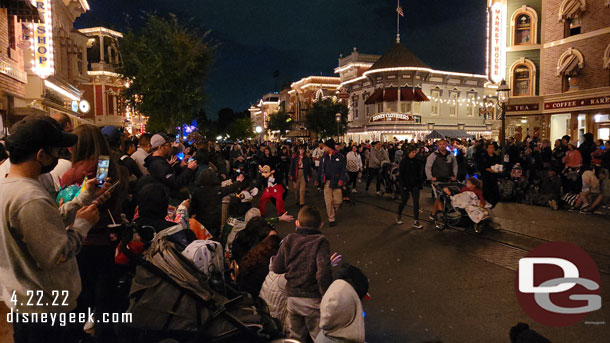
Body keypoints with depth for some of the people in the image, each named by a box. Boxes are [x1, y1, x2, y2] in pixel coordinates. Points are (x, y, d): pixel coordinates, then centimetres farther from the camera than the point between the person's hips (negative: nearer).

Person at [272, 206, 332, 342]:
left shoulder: (288, 240, -1)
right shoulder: (320, 242, -14)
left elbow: (276, 268, 0)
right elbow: (323, 273, -24)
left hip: (292, 297, 4)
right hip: (312, 300, -4)